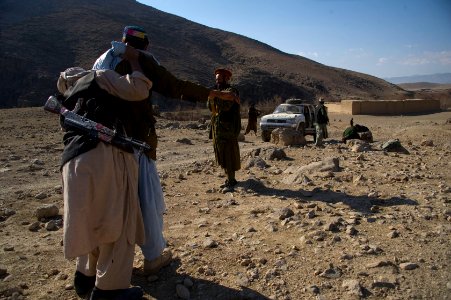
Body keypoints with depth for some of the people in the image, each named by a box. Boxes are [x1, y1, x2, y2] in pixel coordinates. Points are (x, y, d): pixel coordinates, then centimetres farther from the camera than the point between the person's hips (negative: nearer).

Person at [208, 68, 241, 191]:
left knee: (229, 154, -8)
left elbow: (226, 106, -23)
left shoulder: (231, 91, -7)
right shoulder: (217, 91, 18)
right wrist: (210, 98, -2)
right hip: (217, 127, 9)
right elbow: (211, 108, 14)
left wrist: (215, 97, -21)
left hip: (228, 127, -9)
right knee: (222, 154, 11)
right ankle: (230, 179, 21)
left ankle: (231, 182, -4)